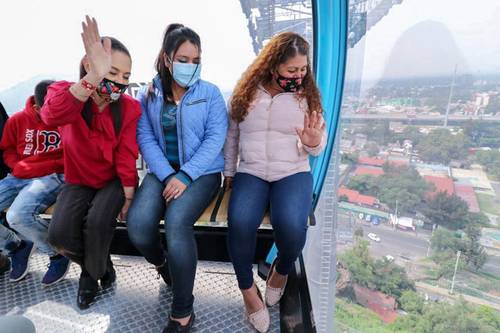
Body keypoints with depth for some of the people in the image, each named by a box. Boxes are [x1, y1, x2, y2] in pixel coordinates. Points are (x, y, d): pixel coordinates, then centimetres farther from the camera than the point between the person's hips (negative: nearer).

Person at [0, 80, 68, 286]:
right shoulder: (17, 120, 7)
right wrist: (18, 166, -1)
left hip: (53, 177, -5)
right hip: (20, 177, 6)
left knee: (18, 215, -31)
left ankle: (57, 253, -5)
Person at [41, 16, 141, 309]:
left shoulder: (130, 108, -14)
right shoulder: (65, 91, -15)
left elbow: (126, 158, -12)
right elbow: (52, 116, -41)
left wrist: (128, 198, -11)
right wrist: (93, 77, -56)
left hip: (113, 180, -1)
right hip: (79, 181, 2)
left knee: (97, 222, -27)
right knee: (59, 233, -18)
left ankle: (92, 273, 7)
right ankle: (98, 263, 15)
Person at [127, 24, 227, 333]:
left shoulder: (211, 93, 3)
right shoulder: (148, 95, 8)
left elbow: (215, 138, -8)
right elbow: (146, 139, -1)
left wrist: (185, 176, -18)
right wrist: (167, 176, -16)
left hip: (202, 172, -2)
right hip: (162, 171, 3)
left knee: (177, 222, -30)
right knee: (138, 223, -24)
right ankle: (162, 264, 14)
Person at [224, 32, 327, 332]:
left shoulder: (307, 95, 4)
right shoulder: (246, 92, 4)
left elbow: (317, 147, 6)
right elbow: (232, 135, 15)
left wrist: (313, 142, -17)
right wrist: (229, 172, 15)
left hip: (293, 172, 0)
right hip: (250, 172, 1)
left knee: (291, 225, -30)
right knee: (240, 223, -30)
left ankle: (281, 271, 8)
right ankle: (248, 289, 0)